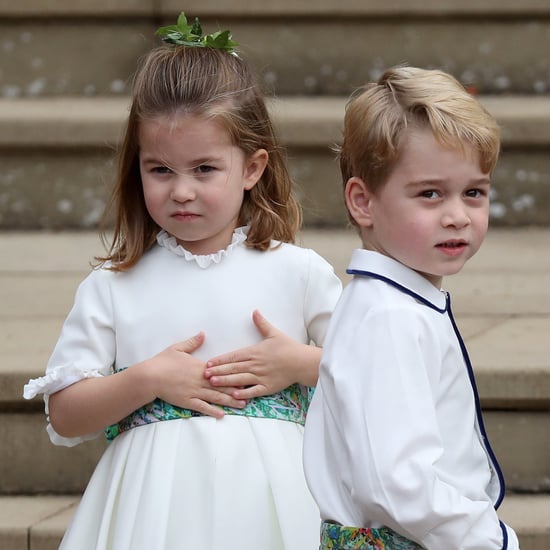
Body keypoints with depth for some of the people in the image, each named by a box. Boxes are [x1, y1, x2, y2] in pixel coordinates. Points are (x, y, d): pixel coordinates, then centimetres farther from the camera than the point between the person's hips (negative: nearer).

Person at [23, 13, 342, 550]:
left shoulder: (296, 272, 3)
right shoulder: (112, 287, 4)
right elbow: (64, 418, 2)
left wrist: (300, 363, -6)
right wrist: (148, 380, -10)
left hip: (265, 502, 0)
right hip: (157, 501, 0)